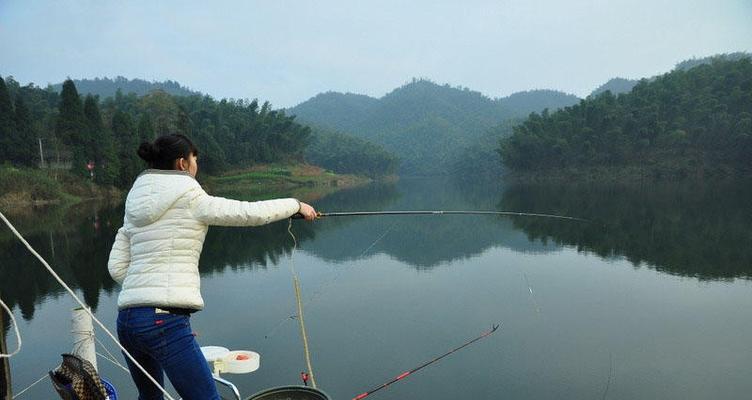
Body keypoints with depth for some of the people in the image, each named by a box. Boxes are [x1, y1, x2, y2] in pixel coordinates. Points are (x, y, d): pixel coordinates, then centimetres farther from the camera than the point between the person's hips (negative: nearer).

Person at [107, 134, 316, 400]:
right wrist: (296, 204, 9)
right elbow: (249, 213, -4)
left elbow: (117, 267, 11)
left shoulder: (137, 207, 15)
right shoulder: (189, 198, -4)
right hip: (165, 320, -8)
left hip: (127, 318, 8)